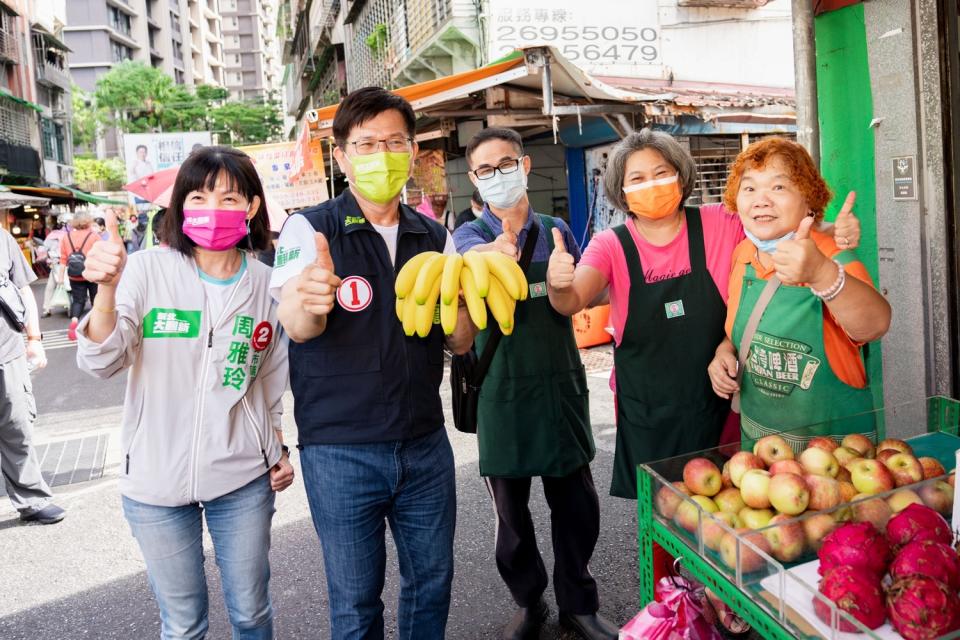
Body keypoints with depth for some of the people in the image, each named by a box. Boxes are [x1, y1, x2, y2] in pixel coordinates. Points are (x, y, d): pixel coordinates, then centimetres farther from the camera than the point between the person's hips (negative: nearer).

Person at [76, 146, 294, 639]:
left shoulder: (266, 285, -2)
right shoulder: (147, 270, -9)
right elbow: (101, 363, -17)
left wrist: (278, 450, 10)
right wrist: (106, 290, -33)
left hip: (244, 479, 2)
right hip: (156, 484, -1)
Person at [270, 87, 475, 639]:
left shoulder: (435, 237, 5)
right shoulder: (311, 230, -8)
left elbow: (462, 342, 4)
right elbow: (299, 327, -24)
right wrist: (309, 302, -48)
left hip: (426, 443, 4)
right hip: (340, 451, -3)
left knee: (433, 578, 16)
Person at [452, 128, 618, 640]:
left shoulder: (557, 230, 7)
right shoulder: (469, 236, -1)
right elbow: (476, 259, -24)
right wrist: (496, 252, -49)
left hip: (561, 385, 2)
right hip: (501, 391, -1)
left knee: (576, 502, 8)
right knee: (512, 509, 10)